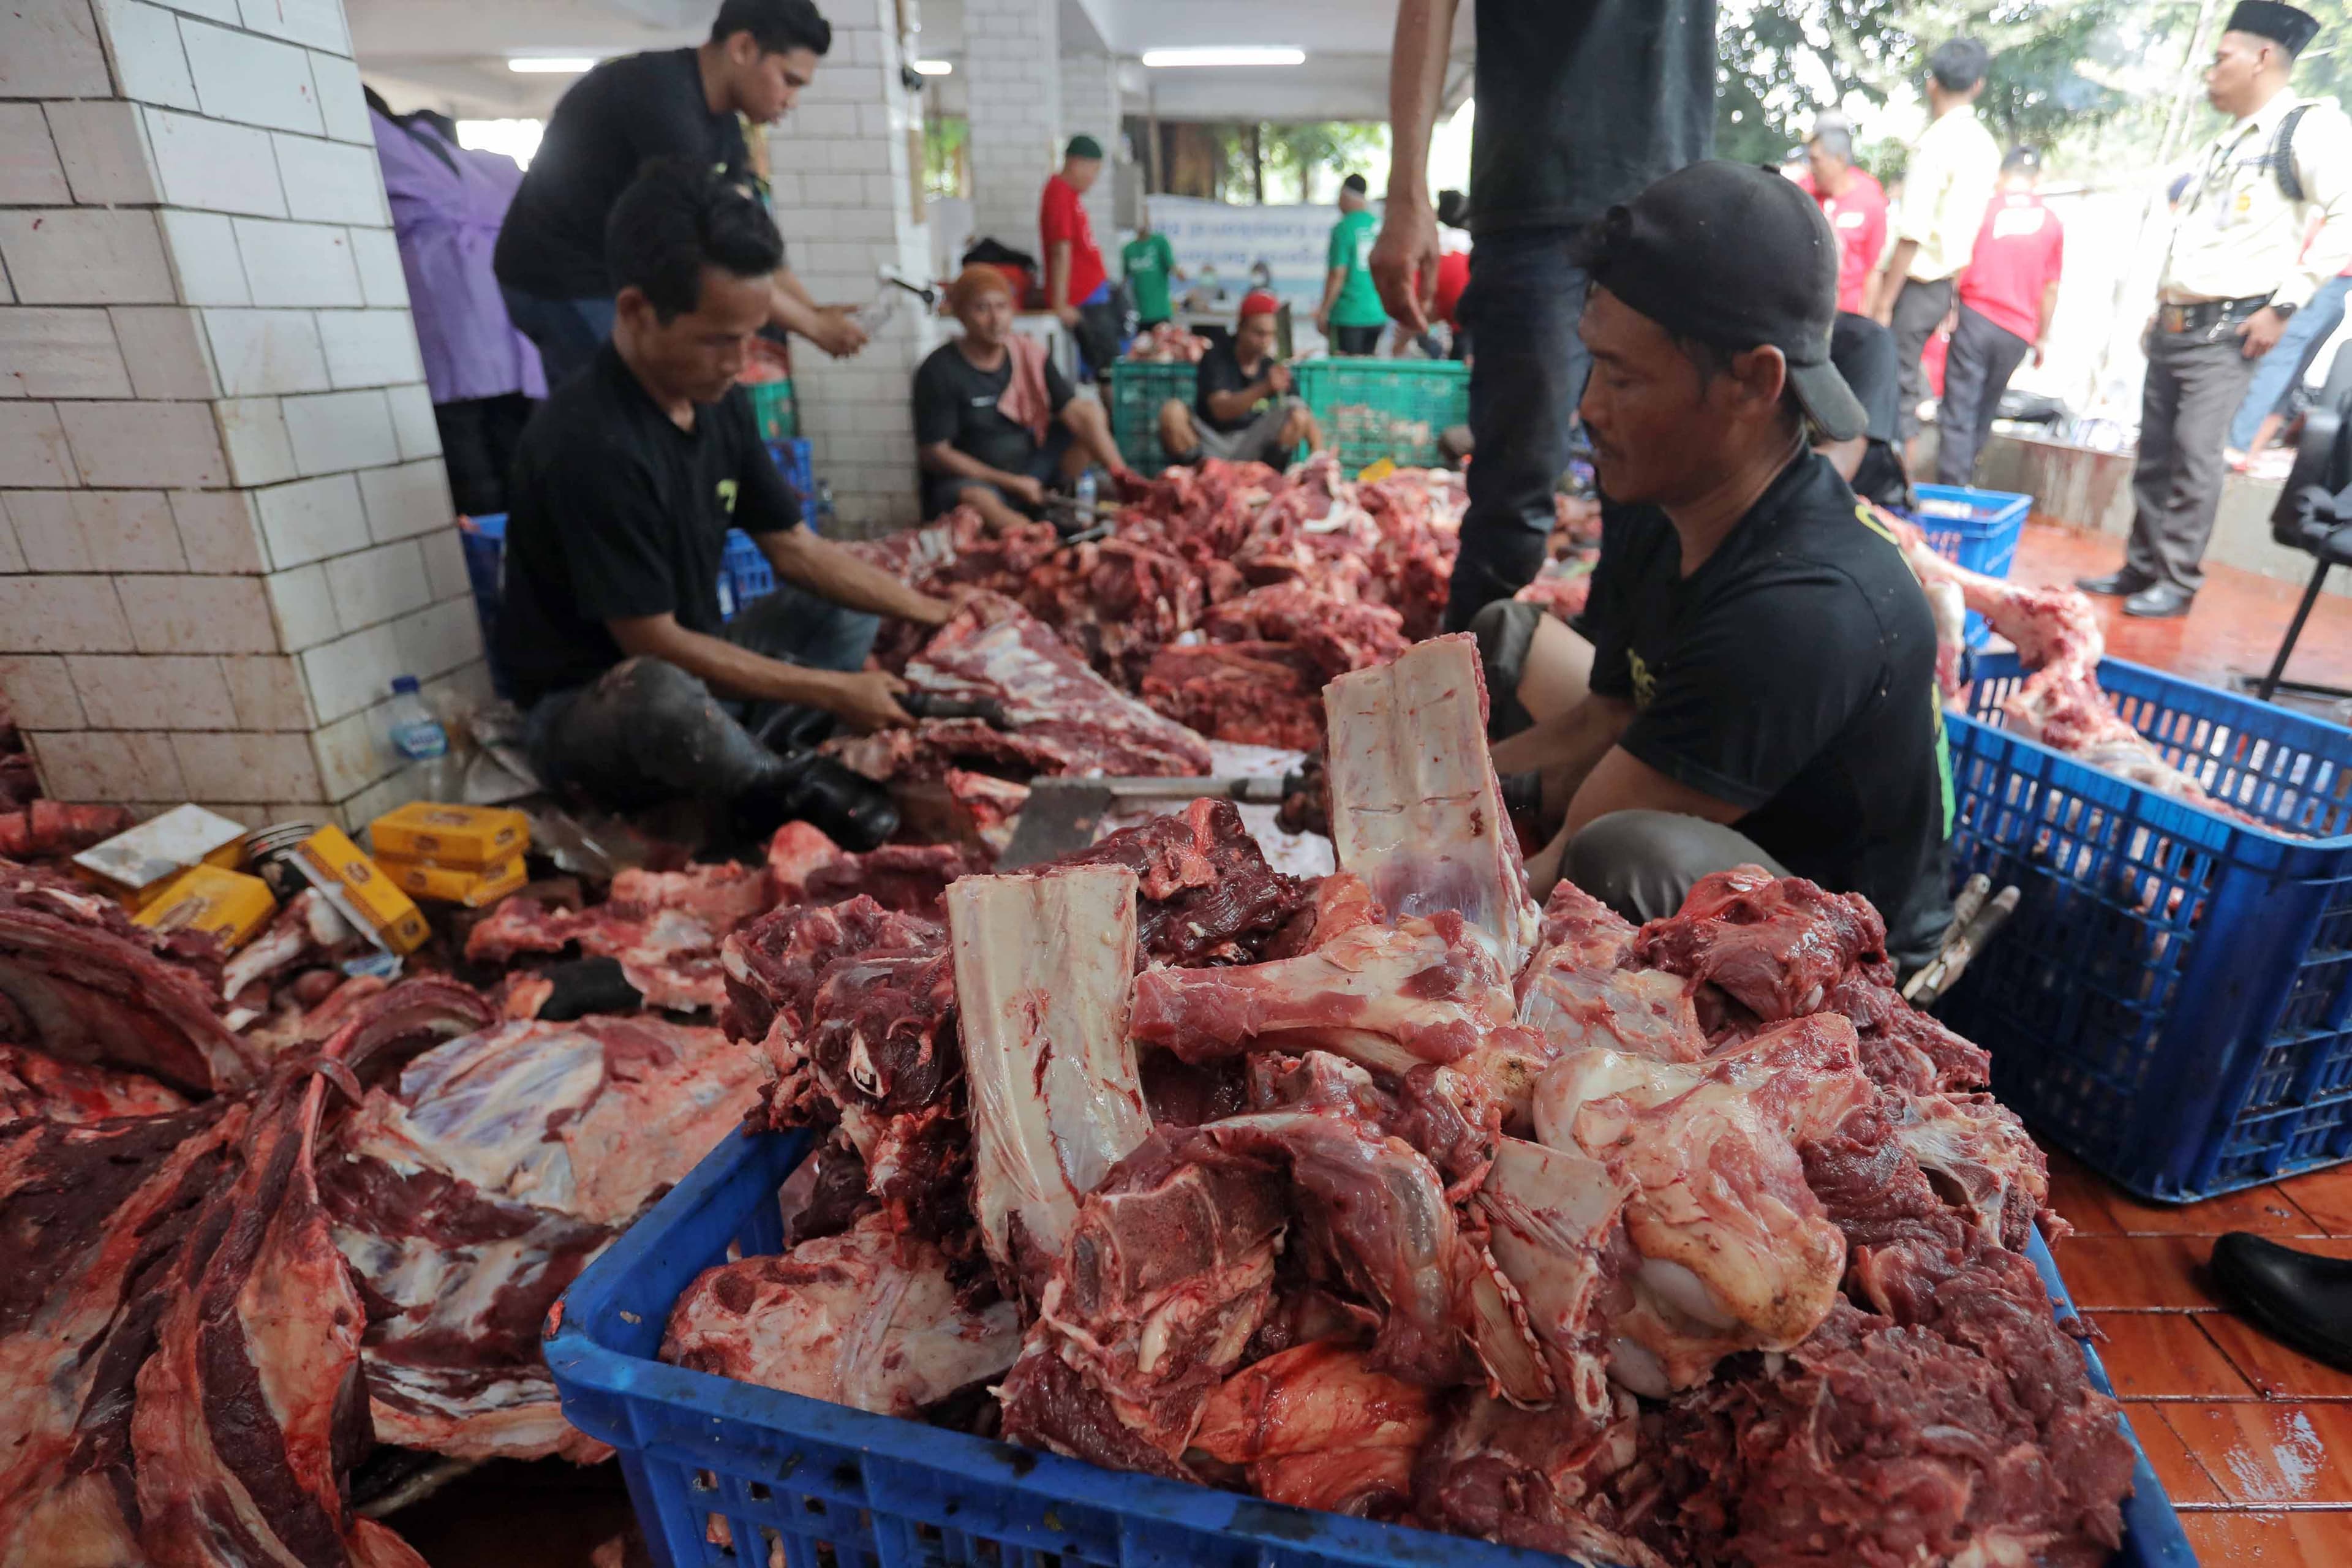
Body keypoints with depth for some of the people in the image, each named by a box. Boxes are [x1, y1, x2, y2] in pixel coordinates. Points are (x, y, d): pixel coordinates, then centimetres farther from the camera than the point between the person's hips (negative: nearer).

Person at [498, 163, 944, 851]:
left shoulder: (719, 403, -2)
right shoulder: (588, 442, -26)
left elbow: (797, 551, 5)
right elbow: (654, 644, -24)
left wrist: (935, 612, -3)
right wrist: (833, 691, -21)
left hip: (694, 666, 9)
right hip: (589, 706, -8)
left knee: (853, 606, 10)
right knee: (667, 694, -41)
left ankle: (758, 758, -12)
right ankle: (785, 788, -8)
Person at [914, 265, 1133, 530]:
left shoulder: (1031, 355, 1)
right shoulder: (939, 371, -11)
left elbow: (1077, 413, -7)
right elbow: (934, 453, -12)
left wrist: (1122, 473, -22)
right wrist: (1012, 483, -16)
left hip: (1030, 474, 5)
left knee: (1091, 408, -5)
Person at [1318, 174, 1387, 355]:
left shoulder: (1343, 229, -11)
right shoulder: (1380, 225, 7)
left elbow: (1337, 275, -14)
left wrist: (1323, 311, -6)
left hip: (1348, 314, -6)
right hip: (1378, 314, 6)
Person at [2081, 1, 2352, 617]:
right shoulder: (2221, 145, 19)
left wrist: (2284, 306, -17)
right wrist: (2160, 306, 16)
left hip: (2228, 328, -8)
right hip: (2172, 327, 8)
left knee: (2196, 453, -11)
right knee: (2154, 452, 7)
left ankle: (2178, 582, -5)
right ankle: (2142, 568, 14)